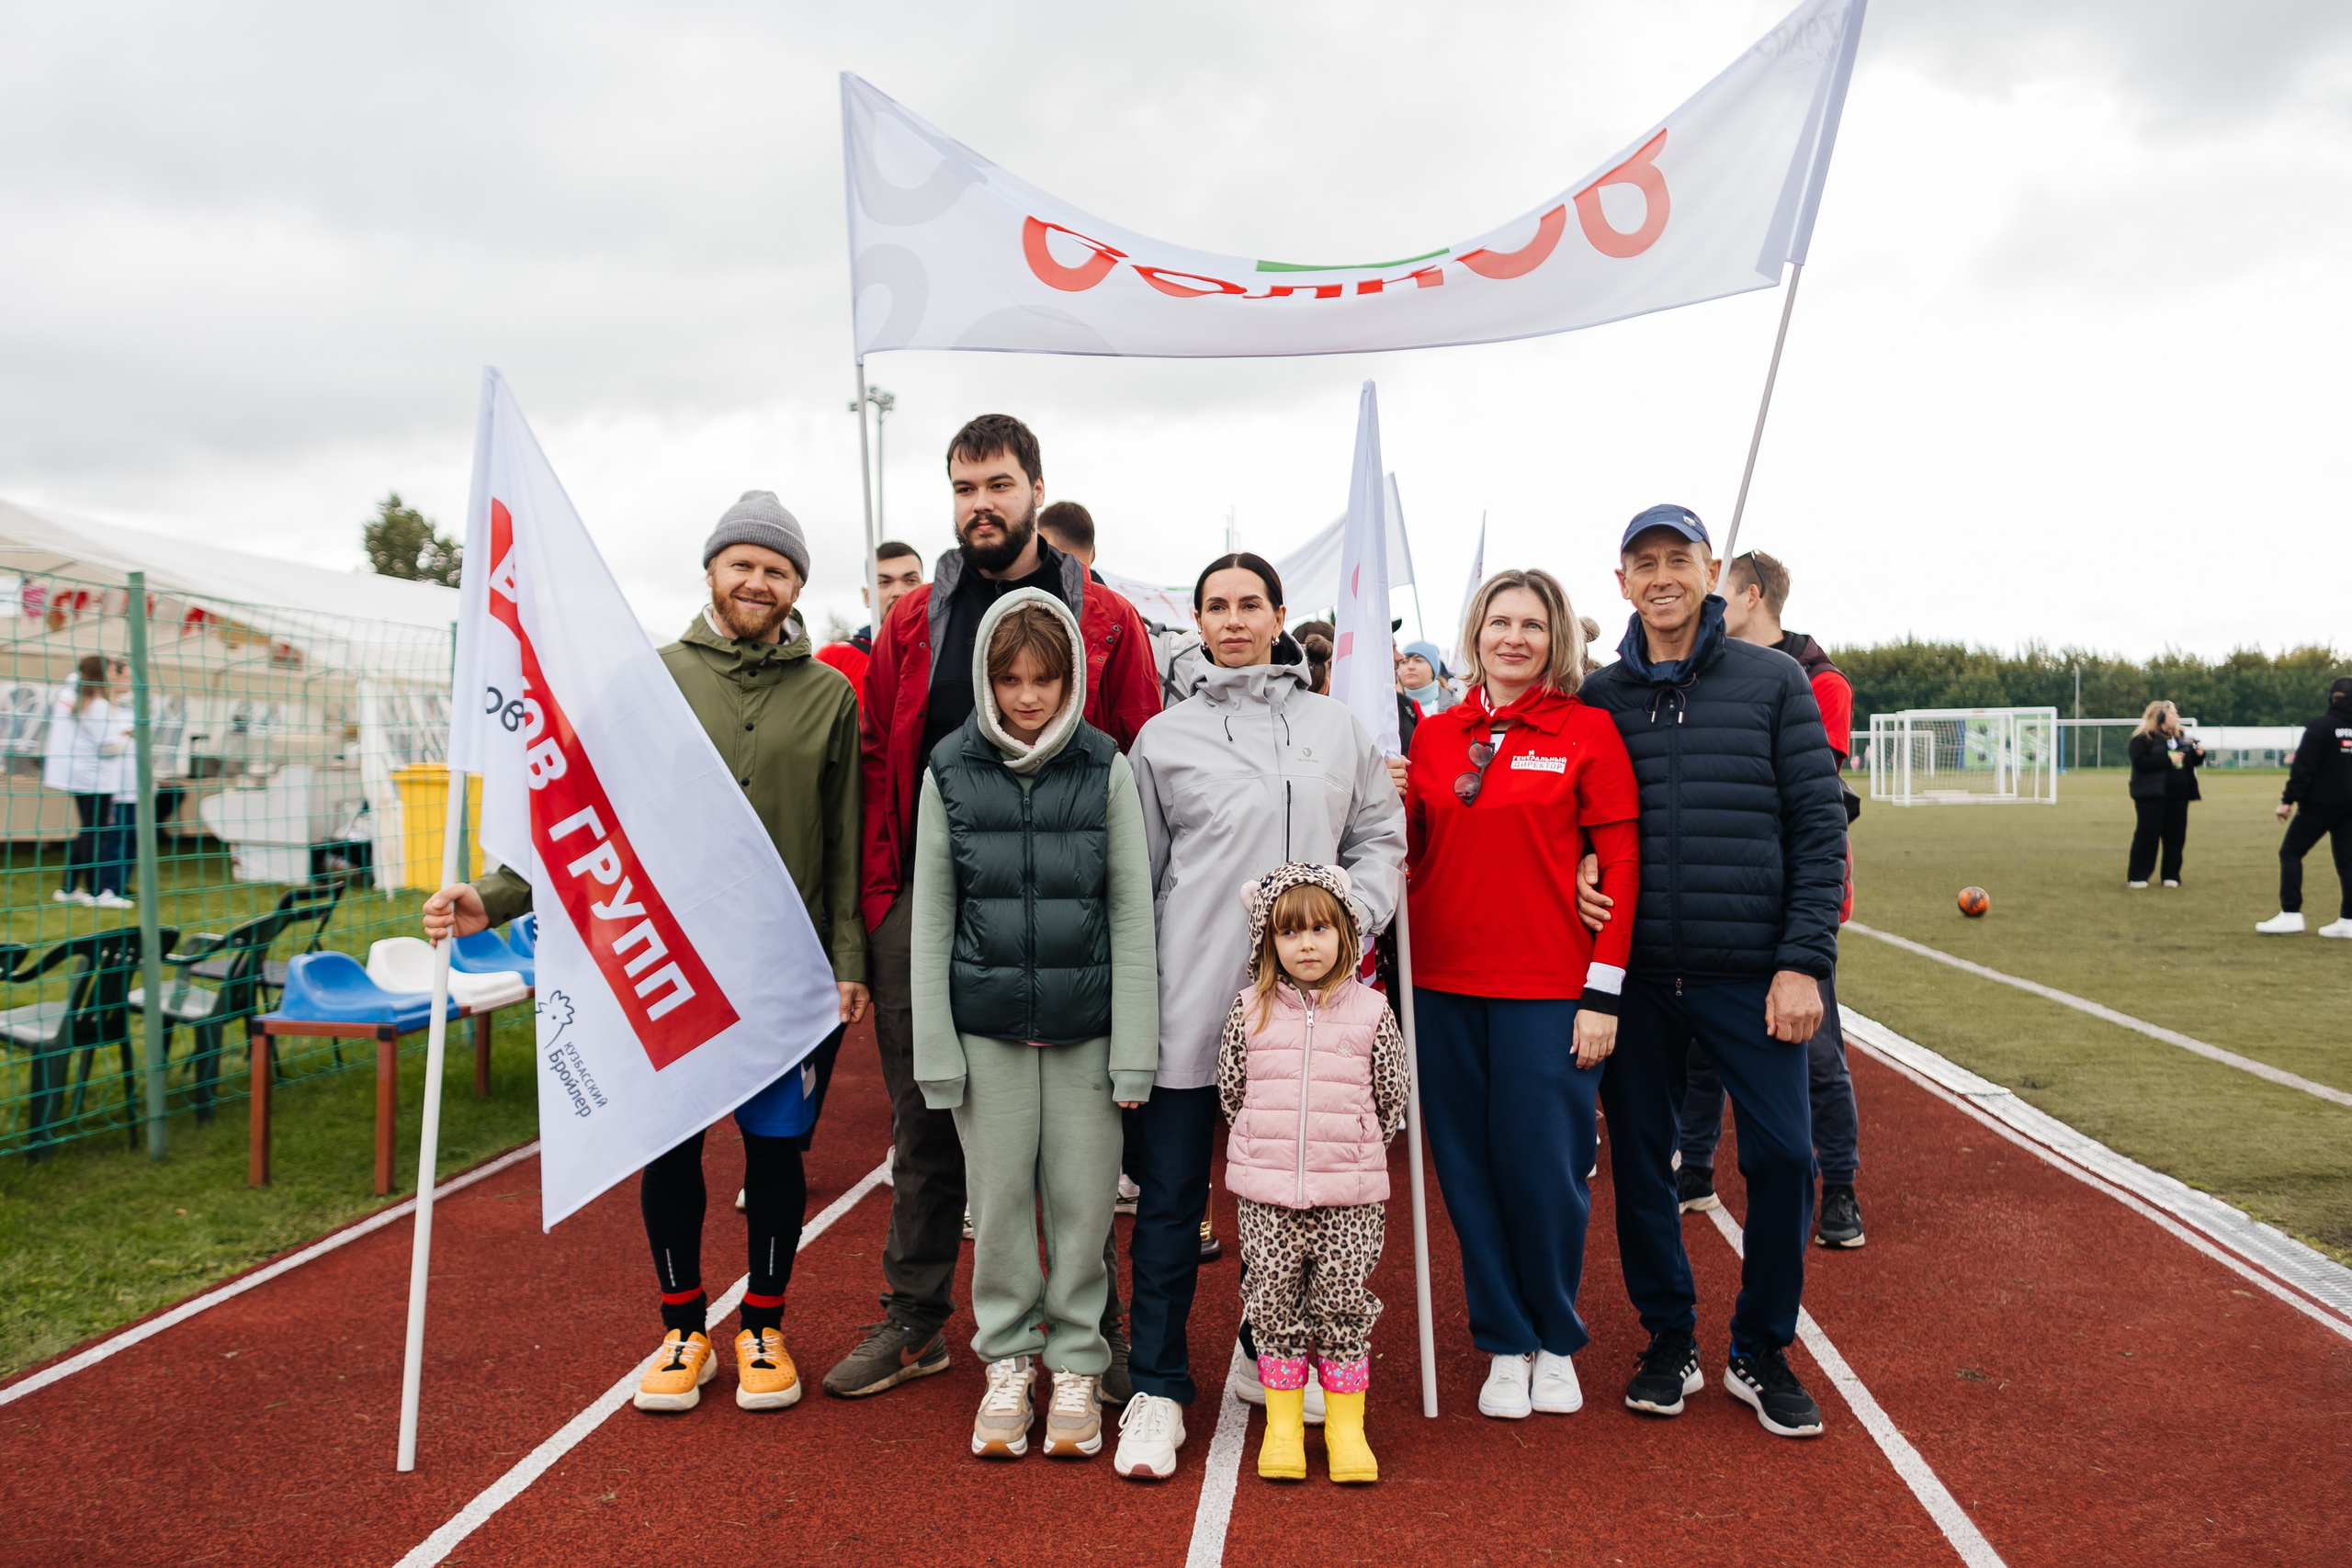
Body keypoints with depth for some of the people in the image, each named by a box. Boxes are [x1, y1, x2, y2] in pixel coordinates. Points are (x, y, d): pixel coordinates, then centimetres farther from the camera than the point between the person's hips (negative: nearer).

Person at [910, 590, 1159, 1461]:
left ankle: (1076, 1364, 22)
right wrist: (935, 1047, 0)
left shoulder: (1105, 771, 0)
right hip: (987, 1024, 1)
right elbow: (930, 915, 4)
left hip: (1084, 1024, 0)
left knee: (1084, 1199, 5)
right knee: (999, 1197, 7)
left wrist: (1134, 1047, -4)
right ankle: (1007, 1362, 25)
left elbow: (1132, 913, 1)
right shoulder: (951, 772, 2)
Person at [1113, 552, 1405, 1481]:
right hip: (1189, 1005, -2)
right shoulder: (1166, 739, 3)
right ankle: (1157, 1391, 13)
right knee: (1171, 1197, 2)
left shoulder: (1336, 727, 9)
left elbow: (1381, 838, 16)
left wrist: (1353, 910, -4)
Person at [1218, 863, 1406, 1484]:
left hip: (1350, 1198, -1)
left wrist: (1348, 1148, 9)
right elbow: (1230, 1090, 8)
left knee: (1345, 1305, 5)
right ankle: (1282, 1425, 21)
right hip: (1267, 1197, 1)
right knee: (1275, 1305, 7)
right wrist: (1272, 1144, 8)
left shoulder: (1371, 1012, -2)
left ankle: (1346, 1426, 20)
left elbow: (1392, 1097, 7)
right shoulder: (1251, 1011, 0)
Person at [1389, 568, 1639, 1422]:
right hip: (1443, 984, 3)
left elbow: (1620, 864, -4)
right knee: (1468, 1170, 8)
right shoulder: (1433, 735, 10)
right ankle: (1506, 1344, 24)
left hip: (1548, 990, -3)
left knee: (1542, 1169, 0)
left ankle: (1558, 1341, 24)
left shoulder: (1587, 730, -1)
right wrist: (1389, 805, -6)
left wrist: (1604, 991, -8)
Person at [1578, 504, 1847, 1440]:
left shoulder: (1773, 682, 3)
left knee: (1783, 1155, -4)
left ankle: (1761, 1354, 17)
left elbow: (1819, 826, 0)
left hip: (1750, 973, -1)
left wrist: (1803, 962, -8)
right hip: (1637, 976, 2)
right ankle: (1670, 1343, 25)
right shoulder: (1598, 699, 7)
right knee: (1640, 1160, 7)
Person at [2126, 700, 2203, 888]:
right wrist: (2168, 760, -21)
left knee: (2176, 835, 6)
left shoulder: (2179, 736, 15)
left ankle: (2171, 875, 14)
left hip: (2178, 795, 7)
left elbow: (2190, 761, 23)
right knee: (2147, 834, -6)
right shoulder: (2143, 738, -8)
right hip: (2152, 795, -7)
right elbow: (2139, 762, -20)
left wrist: (2199, 754, 1)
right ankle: (2136, 876, 0)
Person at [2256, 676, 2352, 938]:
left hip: (2320, 803, -6)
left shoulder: (2322, 726, -11)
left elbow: (2303, 767, -15)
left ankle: (2291, 914, -6)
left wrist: (2288, 800, -13)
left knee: (2290, 852, 1)